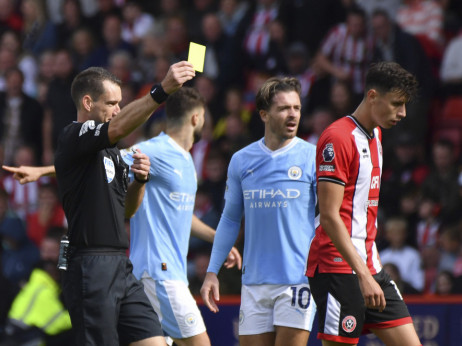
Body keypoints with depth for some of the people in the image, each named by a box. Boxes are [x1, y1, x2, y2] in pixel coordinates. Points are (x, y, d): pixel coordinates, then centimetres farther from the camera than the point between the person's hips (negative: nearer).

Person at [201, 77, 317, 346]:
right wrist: (212, 272, 13)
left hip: (298, 280, -3)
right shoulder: (242, 160, 9)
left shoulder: (312, 157, -1)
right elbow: (230, 219, 17)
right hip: (254, 281, 4)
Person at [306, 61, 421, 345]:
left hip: (369, 266, 9)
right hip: (338, 267, -9)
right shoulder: (338, 138, -13)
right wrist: (363, 275, -23)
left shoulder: (376, 135, 16)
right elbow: (329, 216, -19)